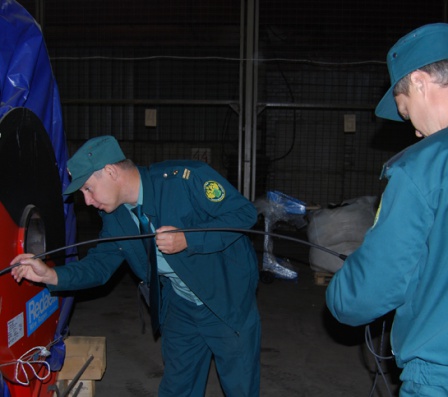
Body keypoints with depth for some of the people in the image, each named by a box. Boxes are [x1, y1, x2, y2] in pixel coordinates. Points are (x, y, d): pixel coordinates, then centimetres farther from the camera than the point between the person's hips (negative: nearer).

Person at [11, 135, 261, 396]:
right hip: (180, 308, 6)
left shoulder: (186, 178, -24)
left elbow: (245, 212, -23)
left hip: (230, 304, -5)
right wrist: (51, 275, -15)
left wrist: (188, 240, -31)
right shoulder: (115, 216, -1)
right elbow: (100, 264, 1)